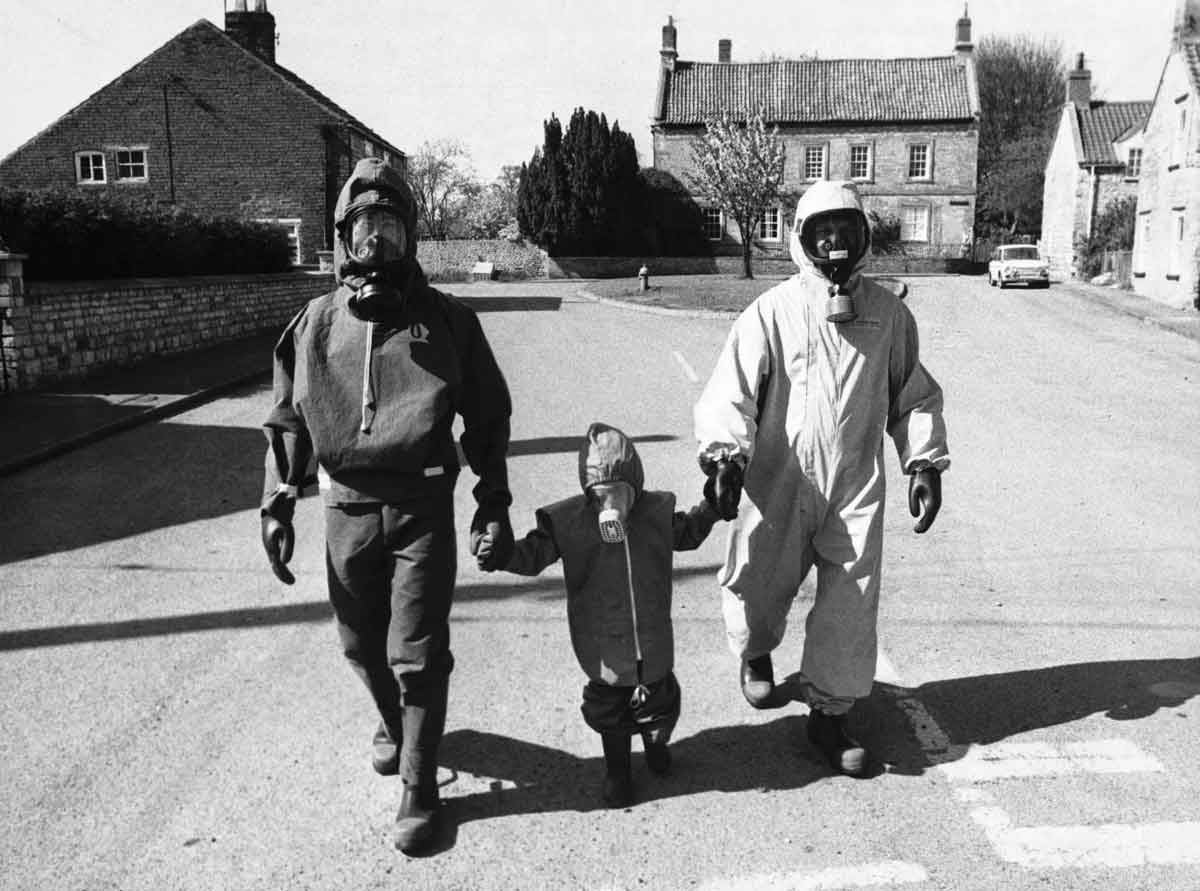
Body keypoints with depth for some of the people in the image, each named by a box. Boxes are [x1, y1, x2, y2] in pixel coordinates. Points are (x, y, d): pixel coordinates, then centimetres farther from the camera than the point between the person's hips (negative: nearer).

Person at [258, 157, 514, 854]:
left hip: (423, 508, -3)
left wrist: (495, 506, 1)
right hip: (347, 508, 3)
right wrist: (278, 506, 7)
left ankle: (420, 786, 17)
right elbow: (288, 420, 11)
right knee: (362, 644, 17)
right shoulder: (316, 324, 5)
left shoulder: (447, 320, -1)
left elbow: (488, 416, 3)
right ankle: (394, 723, 47)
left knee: (417, 654, -1)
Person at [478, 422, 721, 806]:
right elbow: (534, 553, -11)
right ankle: (617, 769, 38)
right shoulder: (568, 522, -12)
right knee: (609, 706, 12)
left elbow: (687, 533, 17)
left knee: (660, 702, 17)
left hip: (654, 640, 2)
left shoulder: (656, 511, -2)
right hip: (604, 644, -2)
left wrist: (712, 507, 6)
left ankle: (655, 739, 53)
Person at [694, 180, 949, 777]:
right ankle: (755, 654, 46)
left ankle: (828, 714, 20)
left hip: (857, 486, 2)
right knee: (759, 587, 11)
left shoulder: (888, 314, 5)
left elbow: (913, 395, 14)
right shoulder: (772, 312, -6)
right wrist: (725, 453, -29)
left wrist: (924, 463, 6)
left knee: (853, 600, 2)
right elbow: (730, 390, -14)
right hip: (778, 483, -2)